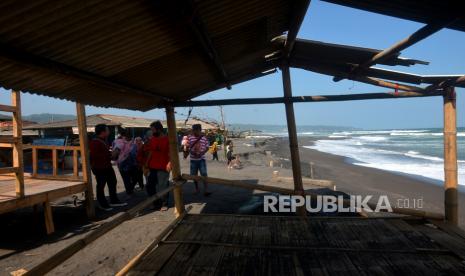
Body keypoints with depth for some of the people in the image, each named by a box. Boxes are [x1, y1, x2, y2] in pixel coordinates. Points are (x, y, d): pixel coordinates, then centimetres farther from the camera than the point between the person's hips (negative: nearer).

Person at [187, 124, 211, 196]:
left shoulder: (204, 138, -2)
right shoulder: (189, 138, -2)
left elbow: (207, 148, 4)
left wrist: (202, 153, -13)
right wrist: (192, 152, -18)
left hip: (201, 159, -1)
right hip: (193, 159, 1)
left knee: (204, 174, -10)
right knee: (194, 175, 10)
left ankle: (206, 190, -9)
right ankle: (197, 188, 28)